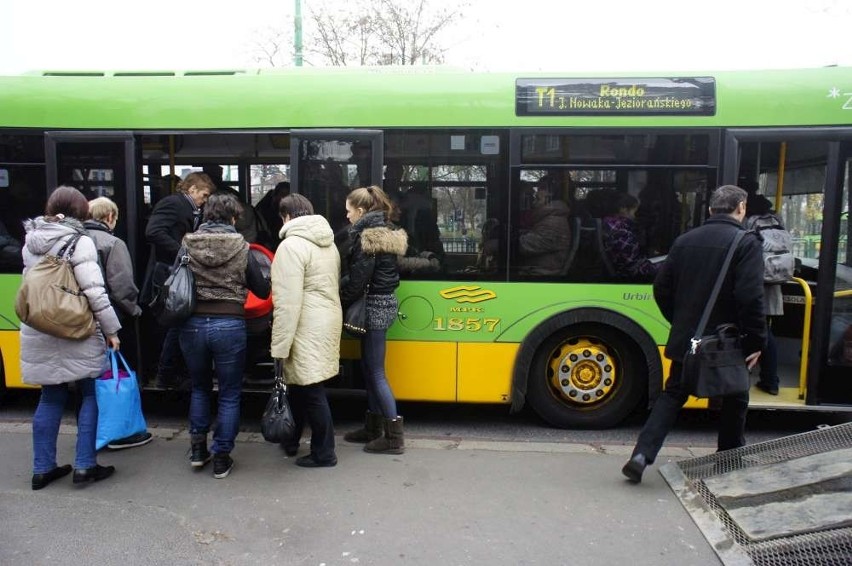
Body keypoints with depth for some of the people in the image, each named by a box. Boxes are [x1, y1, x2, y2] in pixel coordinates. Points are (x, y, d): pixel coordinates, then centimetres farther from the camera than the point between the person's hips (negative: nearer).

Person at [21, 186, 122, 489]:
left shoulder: (31, 241, 8)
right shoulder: (79, 242, -13)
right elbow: (94, 291, -17)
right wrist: (111, 329, -12)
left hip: (38, 334, 6)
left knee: (50, 398, 15)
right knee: (92, 395, 7)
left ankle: (42, 469, 20)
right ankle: (84, 466, 7)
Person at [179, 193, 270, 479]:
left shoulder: (187, 244, 0)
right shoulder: (240, 247, -4)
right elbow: (262, 290, 1)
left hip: (193, 324, 3)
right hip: (229, 325, -2)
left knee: (199, 387, 23)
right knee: (229, 393, 10)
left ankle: (198, 450, 27)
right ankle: (221, 458, 15)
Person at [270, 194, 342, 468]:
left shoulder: (291, 246, -16)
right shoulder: (328, 242, 11)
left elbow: (288, 302, -21)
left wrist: (279, 346, -17)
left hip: (307, 330, -9)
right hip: (327, 322, 9)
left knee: (311, 392, 2)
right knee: (301, 385, 21)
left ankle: (324, 453, 14)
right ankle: (291, 440, 35)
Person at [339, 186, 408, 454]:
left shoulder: (367, 237, -16)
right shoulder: (386, 232, 13)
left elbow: (357, 281, -19)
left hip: (374, 308, -10)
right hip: (384, 303, 10)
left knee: (376, 372, -3)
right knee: (369, 368, 17)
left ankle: (394, 437, 3)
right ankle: (374, 427, 27)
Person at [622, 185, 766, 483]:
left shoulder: (684, 240, 4)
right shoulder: (747, 244, -11)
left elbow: (661, 288, 7)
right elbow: (750, 298, -20)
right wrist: (755, 341, -12)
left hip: (686, 340, 4)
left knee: (672, 395, 13)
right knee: (734, 401, 19)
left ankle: (641, 455, 0)